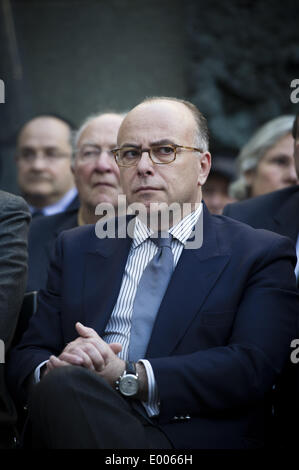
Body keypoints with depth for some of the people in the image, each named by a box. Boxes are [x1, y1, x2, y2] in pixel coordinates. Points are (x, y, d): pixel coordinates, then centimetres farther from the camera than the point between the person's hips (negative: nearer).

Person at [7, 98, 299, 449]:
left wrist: (127, 375, -13)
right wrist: (53, 370, -9)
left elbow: (251, 368, -3)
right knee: (61, 383, -34)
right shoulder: (76, 249, 24)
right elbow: (26, 357, 17)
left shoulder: (261, 255, 11)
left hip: (194, 437, -3)